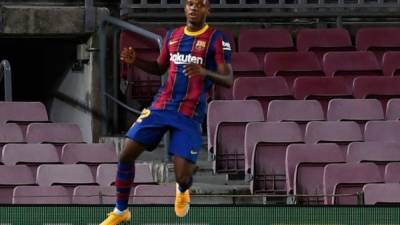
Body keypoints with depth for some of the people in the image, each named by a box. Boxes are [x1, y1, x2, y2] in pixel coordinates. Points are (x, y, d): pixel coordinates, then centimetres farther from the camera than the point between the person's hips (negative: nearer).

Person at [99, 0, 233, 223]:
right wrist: (135, 60, 4)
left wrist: (205, 72, -32)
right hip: (161, 107, 5)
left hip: (190, 115, -5)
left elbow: (228, 80, -12)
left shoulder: (216, 39, -7)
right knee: (126, 155, -5)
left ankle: (182, 191, 29)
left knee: (183, 177, -11)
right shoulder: (173, 35, 10)